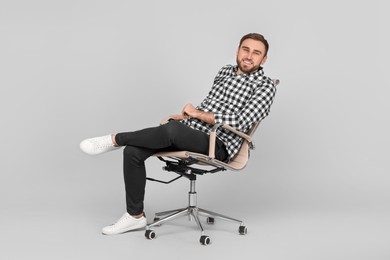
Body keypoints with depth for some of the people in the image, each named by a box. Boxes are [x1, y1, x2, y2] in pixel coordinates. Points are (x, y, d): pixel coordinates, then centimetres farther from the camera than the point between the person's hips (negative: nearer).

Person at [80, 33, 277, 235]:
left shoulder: (265, 86, -3)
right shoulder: (225, 71, 19)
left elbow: (240, 123, -16)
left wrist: (198, 113, -10)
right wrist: (187, 115, 10)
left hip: (218, 145, -7)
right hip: (188, 131, 7)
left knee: (172, 129, -38)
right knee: (133, 151, -14)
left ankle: (115, 139, -13)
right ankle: (135, 216, -2)